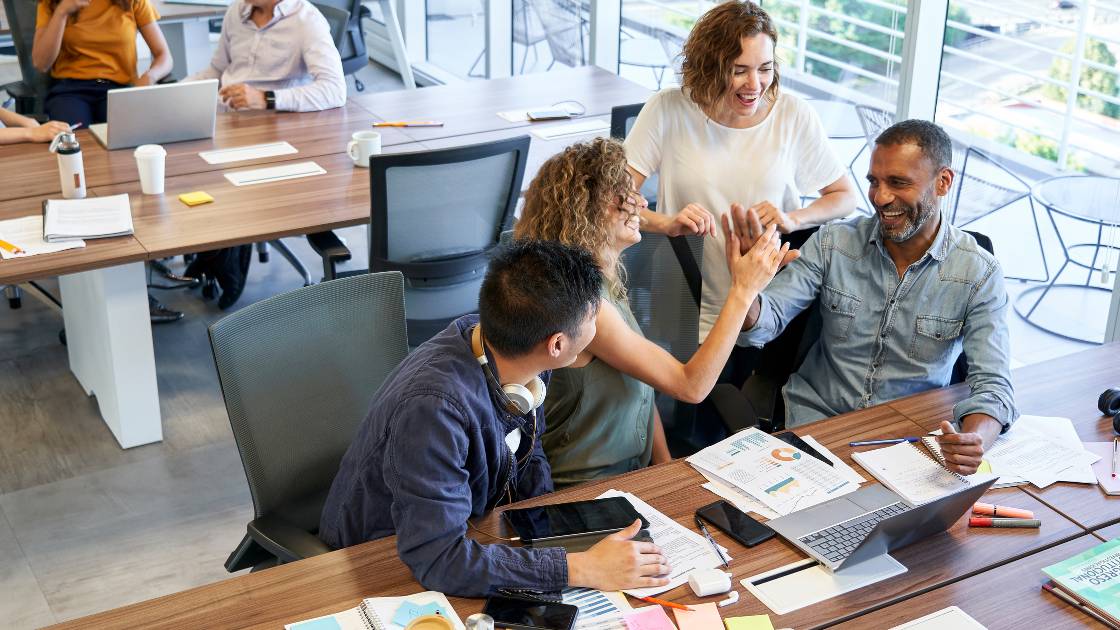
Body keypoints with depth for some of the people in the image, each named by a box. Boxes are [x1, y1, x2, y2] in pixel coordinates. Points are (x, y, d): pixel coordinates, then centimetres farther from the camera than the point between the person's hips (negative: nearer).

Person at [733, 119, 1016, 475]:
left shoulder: (979, 274, -9)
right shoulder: (832, 244, -4)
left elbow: (993, 385, -14)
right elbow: (764, 323, -10)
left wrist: (974, 441, -37)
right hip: (815, 418, 1)